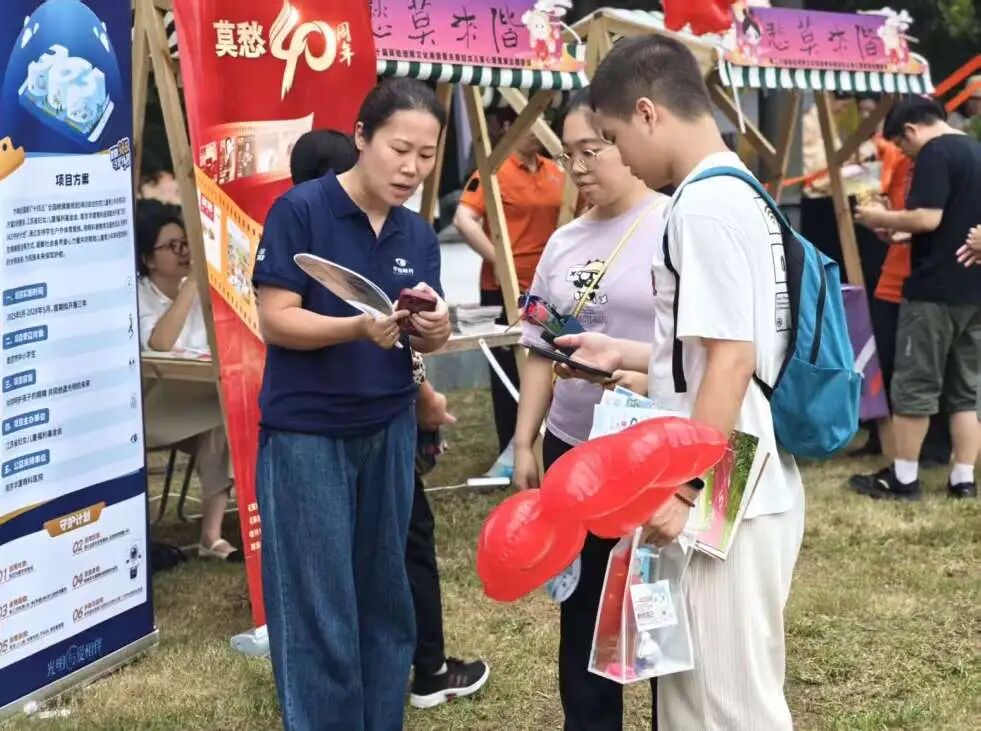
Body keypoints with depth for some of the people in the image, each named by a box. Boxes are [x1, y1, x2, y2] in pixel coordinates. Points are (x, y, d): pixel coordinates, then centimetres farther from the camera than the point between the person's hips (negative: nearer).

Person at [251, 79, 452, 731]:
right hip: (306, 433, -5)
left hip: (390, 429, 6)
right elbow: (276, 320, -16)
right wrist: (359, 327, -31)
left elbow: (422, 342, 6)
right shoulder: (300, 210, -13)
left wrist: (434, 330, -17)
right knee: (319, 609, -1)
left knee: (386, 595, 12)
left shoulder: (419, 235, 5)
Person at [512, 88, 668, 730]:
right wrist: (524, 443, 11)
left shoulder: (677, 226, -10)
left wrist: (647, 376, -27)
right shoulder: (564, 241, 11)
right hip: (572, 451, 7)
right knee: (582, 612, 16)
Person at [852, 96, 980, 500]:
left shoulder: (934, 154, -13)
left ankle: (903, 477, 6)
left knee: (914, 384, 0)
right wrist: (900, 230, 18)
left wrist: (883, 218, -7)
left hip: (935, 288, -9)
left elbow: (928, 218, -23)